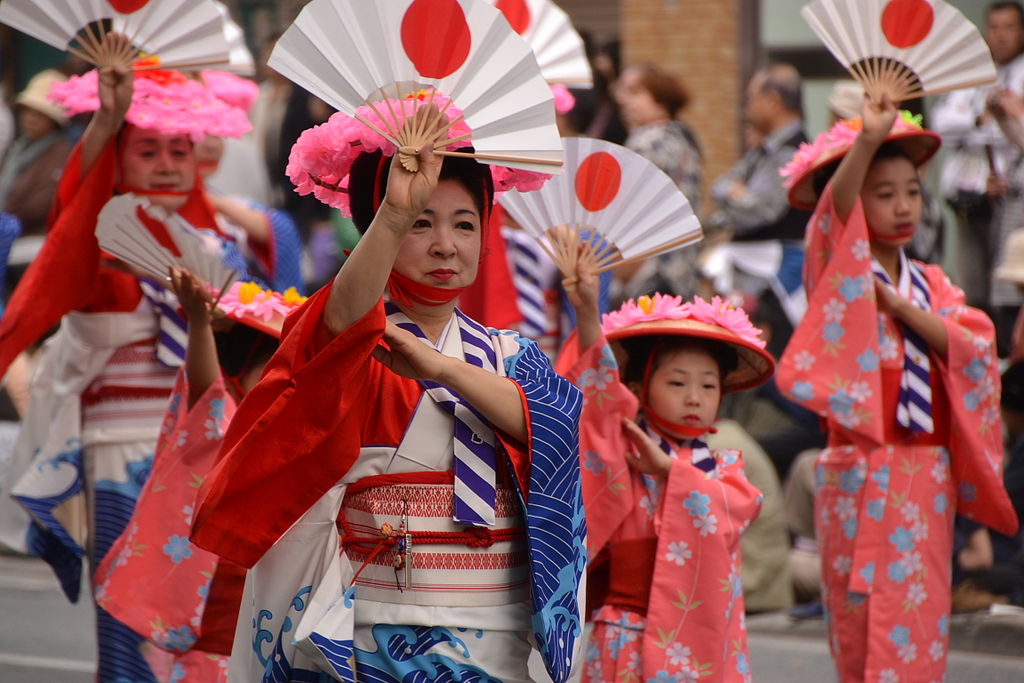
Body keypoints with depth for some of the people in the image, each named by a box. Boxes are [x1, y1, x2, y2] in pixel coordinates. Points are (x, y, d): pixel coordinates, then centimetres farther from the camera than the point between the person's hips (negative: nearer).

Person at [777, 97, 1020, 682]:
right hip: (861, 474, -4)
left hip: (929, 478, 4)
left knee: (922, 624, 3)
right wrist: (868, 141, -38)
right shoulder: (842, 272, -1)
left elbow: (975, 350, -3)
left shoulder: (933, 286, 13)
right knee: (863, 625, -2)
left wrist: (898, 305, -13)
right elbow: (834, 208, -22)